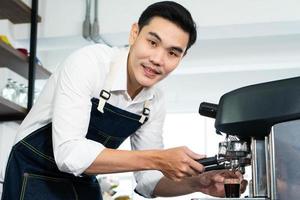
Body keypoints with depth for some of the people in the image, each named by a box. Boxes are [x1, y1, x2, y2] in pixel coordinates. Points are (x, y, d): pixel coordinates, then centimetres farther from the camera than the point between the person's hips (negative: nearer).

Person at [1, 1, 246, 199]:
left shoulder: (156, 101, -7)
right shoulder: (89, 63, -25)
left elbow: (148, 180, -2)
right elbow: (69, 153, -33)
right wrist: (158, 159, -35)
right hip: (35, 177, -6)